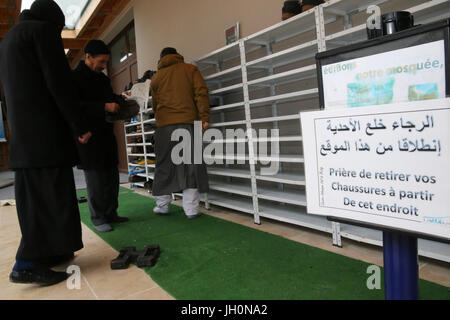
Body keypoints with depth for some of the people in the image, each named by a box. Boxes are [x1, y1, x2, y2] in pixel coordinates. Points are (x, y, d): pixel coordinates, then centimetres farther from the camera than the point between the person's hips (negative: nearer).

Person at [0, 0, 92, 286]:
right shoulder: (44, 29, -2)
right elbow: (59, 83, -13)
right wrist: (80, 126, -11)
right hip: (46, 130, -9)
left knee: (34, 195, 10)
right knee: (51, 194, -7)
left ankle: (46, 252, 17)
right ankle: (28, 264, -5)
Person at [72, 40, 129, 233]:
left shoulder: (103, 79, 16)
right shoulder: (74, 77, -7)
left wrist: (122, 101, 5)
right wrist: (104, 107, -26)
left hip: (107, 134, 8)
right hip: (88, 136, -8)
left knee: (112, 176, 10)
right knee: (95, 178, -3)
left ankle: (111, 213, 20)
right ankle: (98, 218, 8)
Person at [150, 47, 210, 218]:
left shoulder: (156, 77, 18)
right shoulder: (190, 69, 12)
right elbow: (201, 93, -2)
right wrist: (204, 117, -5)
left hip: (164, 125, 2)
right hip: (187, 121, -2)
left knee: (164, 164, 10)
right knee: (190, 164, 0)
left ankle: (162, 204, 17)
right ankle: (191, 209, -1)